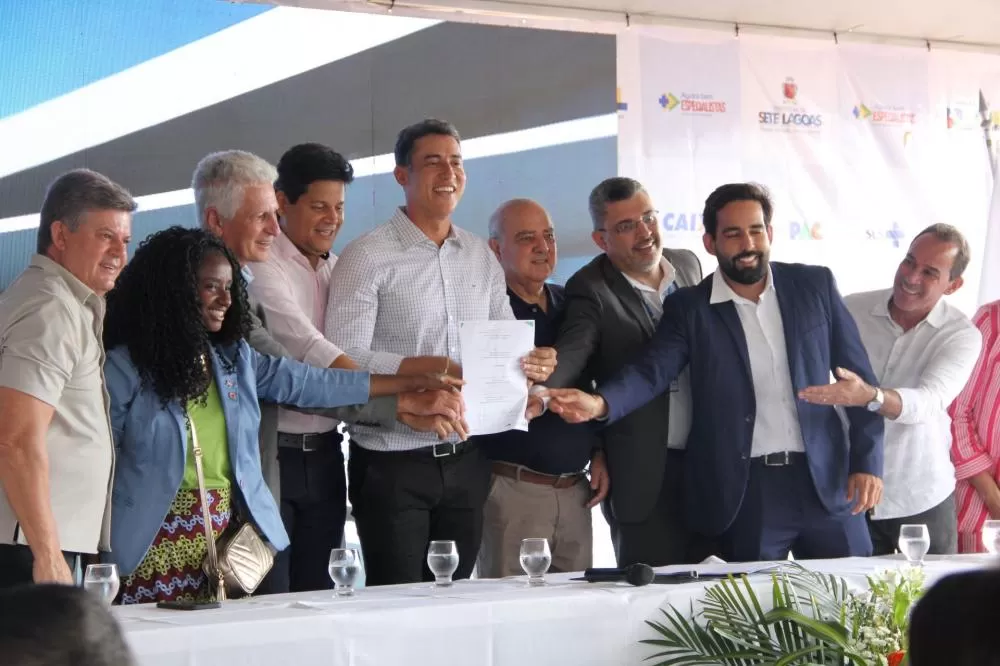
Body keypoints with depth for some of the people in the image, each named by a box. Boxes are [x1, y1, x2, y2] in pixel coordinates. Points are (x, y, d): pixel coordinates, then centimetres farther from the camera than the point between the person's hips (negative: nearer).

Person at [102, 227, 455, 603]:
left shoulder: (233, 358, 11)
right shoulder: (126, 367, -6)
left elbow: (312, 384, 13)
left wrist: (412, 383, 13)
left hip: (225, 539, 5)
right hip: (154, 548, -5)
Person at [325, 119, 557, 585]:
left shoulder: (482, 258, 11)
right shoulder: (367, 257, -8)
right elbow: (344, 357, -17)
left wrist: (533, 366, -9)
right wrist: (432, 368, -28)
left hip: (465, 460, 5)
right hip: (392, 464, -5)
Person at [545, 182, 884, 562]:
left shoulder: (815, 286, 5)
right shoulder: (689, 308, 1)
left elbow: (858, 375, 7)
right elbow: (652, 370, -12)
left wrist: (867, 460, 0)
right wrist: (600, 403, -32)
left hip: (826, 481, 1)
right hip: (744, 491, -1)